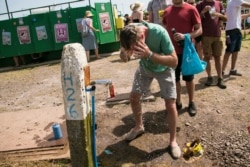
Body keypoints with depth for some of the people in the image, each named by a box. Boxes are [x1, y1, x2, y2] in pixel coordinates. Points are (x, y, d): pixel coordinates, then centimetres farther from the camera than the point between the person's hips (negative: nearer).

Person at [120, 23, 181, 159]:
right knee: (134, 97, 5)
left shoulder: (159, 33, -38)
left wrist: (150, 54, -48)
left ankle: (173, 141, 11)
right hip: (144, 67, 4)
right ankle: (139, 126, 32)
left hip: (164, 68, -4)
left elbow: (174, 61, -36)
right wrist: (127, 51, -34)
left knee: (170, 104, -8)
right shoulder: (129, 32, -25)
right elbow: (124, 58, -9)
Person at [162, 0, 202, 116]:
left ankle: (191, 103, 25)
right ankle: (178, 102, 26)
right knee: (174, 78, 10)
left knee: (189, 78, 9)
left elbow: (199, 30, -7)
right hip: (172, 51, 4)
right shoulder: (167, 11, 6)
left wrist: (185, 36, -23)